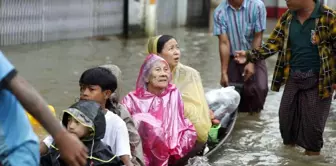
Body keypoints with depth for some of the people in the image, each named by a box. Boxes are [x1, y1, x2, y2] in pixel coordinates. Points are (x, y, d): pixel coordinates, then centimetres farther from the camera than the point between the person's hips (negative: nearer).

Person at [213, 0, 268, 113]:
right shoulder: (219, 12, -12)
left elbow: (258, 37, -11)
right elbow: (224, 43, -12)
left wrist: (251, 62, -17)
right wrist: (224, 72, -12)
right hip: (233, 59, 2)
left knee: (260, 88, -19)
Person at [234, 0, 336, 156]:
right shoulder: (286, 18, 2)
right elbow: (273, 43, 2)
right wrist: (250, 55, -11)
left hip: (317, 79, -5)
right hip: (293, 77, 5)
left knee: (313, 122, 3)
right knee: (286, 117, 11)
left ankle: (312, 155, 22)